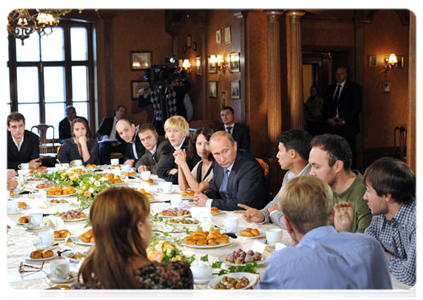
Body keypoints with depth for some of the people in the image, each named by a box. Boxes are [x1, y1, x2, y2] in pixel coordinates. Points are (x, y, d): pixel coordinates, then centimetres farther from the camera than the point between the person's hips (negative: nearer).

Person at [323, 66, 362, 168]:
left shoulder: (354, 88, 3)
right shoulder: (330, 88, 18)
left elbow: (357, 107, -5)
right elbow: (326, 106, 18)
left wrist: (344, 120, -12)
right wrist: (328, 118, -2)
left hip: (347, 126, -4)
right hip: (333, 125, 4)